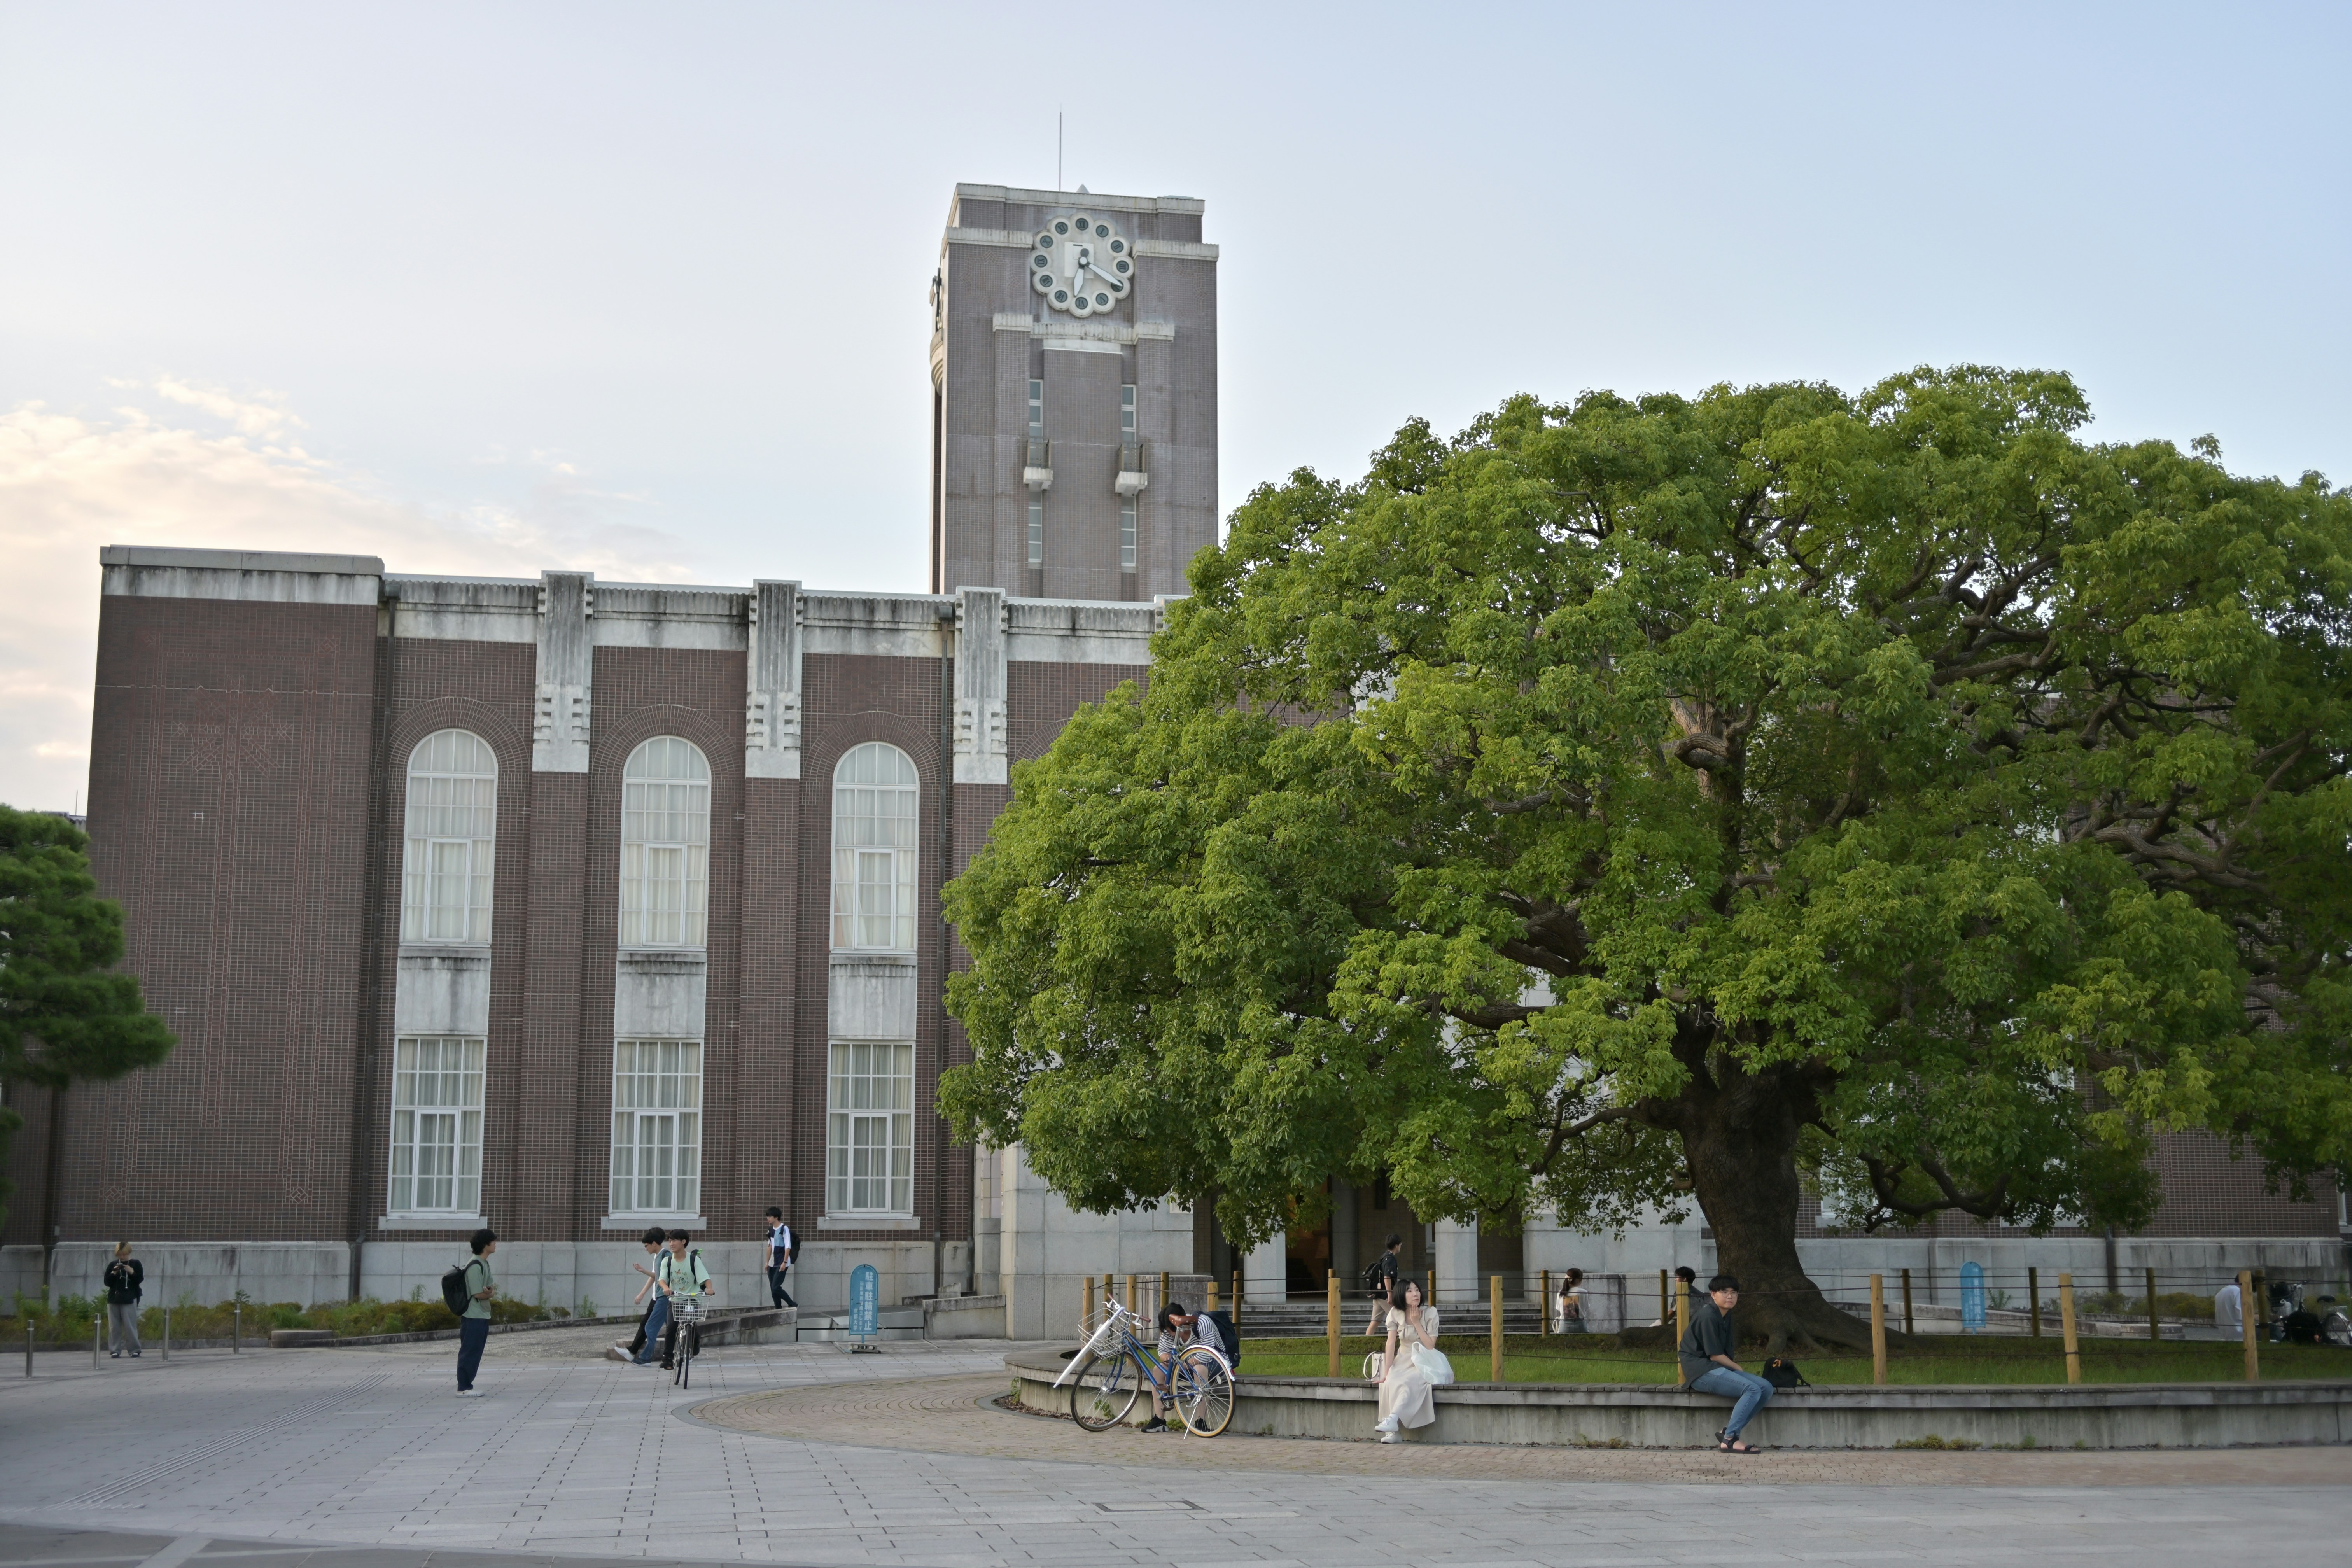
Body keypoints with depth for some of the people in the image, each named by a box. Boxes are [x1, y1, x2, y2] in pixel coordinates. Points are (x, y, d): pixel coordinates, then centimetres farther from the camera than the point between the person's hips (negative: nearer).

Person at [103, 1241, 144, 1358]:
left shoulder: (136, 1264, 3)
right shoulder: (113, 1265, 10)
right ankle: (116, 1350, 8)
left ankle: (135, 1350, -1)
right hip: (114, 1299, 3)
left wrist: (132, 1272, -16)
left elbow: (140, 1279, -2)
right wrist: (114, 1273, -9)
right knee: (114, 1327, 4)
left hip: (130, 1300, -3)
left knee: (130, 1326, -5)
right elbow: (107, 1282, 7)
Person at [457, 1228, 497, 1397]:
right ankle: (463, 1388, 0)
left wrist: (490, 1291, -10)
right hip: (473, 1317, -9)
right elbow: (478, 1294, -19)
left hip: (482, 1316, 9)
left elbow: (492, 1287, 14)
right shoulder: (475, 1266, -17)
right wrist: (491, 1294, 1)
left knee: (475, 1353, 12)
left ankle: (468, 1386, 17)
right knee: (469, 1353, -4)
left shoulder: (484, 1264, 14)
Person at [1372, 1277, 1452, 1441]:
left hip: (1424, 1362, -2)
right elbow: (1391, 1343, -8)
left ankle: (1393, 1420, -42)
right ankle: (1395, 1432, -32)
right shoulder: (1395, 1313, -1)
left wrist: (1417, 1323, -17)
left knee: (1410, 1381, -35)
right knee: (1390, 1382, -29)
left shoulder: (1430, 1312, -8)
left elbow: (1430, 1346, -12)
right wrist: (1386, 1372, -17)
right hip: (1403, 1361, 2)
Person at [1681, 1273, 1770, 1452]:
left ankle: (1728, 1432, -5)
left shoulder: (1726, 1316, 15)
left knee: (1766, 1389, -5)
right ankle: (1729, 1440, -22)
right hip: (1701, 1370, -9)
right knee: (1753, 1389, -25)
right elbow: (1715, 1355, -14)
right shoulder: (1708, 1316, -14)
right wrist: (1740, 1369, -1)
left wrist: (1739, 1370, 7)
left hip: (1717, 1369, 9)